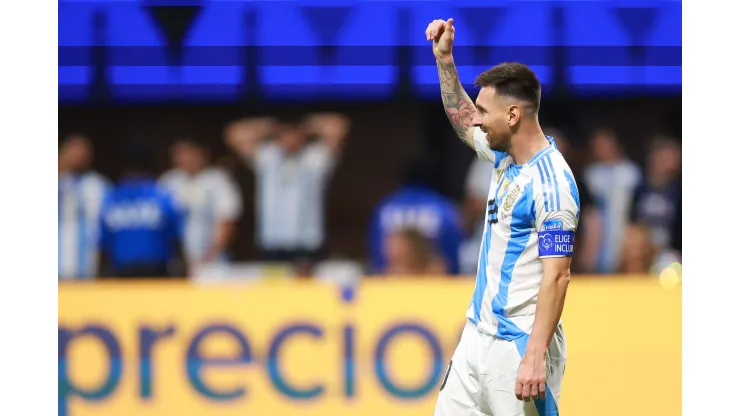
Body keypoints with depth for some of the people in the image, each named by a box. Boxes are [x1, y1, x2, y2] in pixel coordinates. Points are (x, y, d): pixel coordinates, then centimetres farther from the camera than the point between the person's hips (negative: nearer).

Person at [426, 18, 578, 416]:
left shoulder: (551, 183, -18)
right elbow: (463, 123, 31)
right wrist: (444, 58, 23)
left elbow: (556, 277, -22)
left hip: (519, 347, -9)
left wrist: (535, 357, -27)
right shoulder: (505, 156, 8)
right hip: (478, 335, 9)